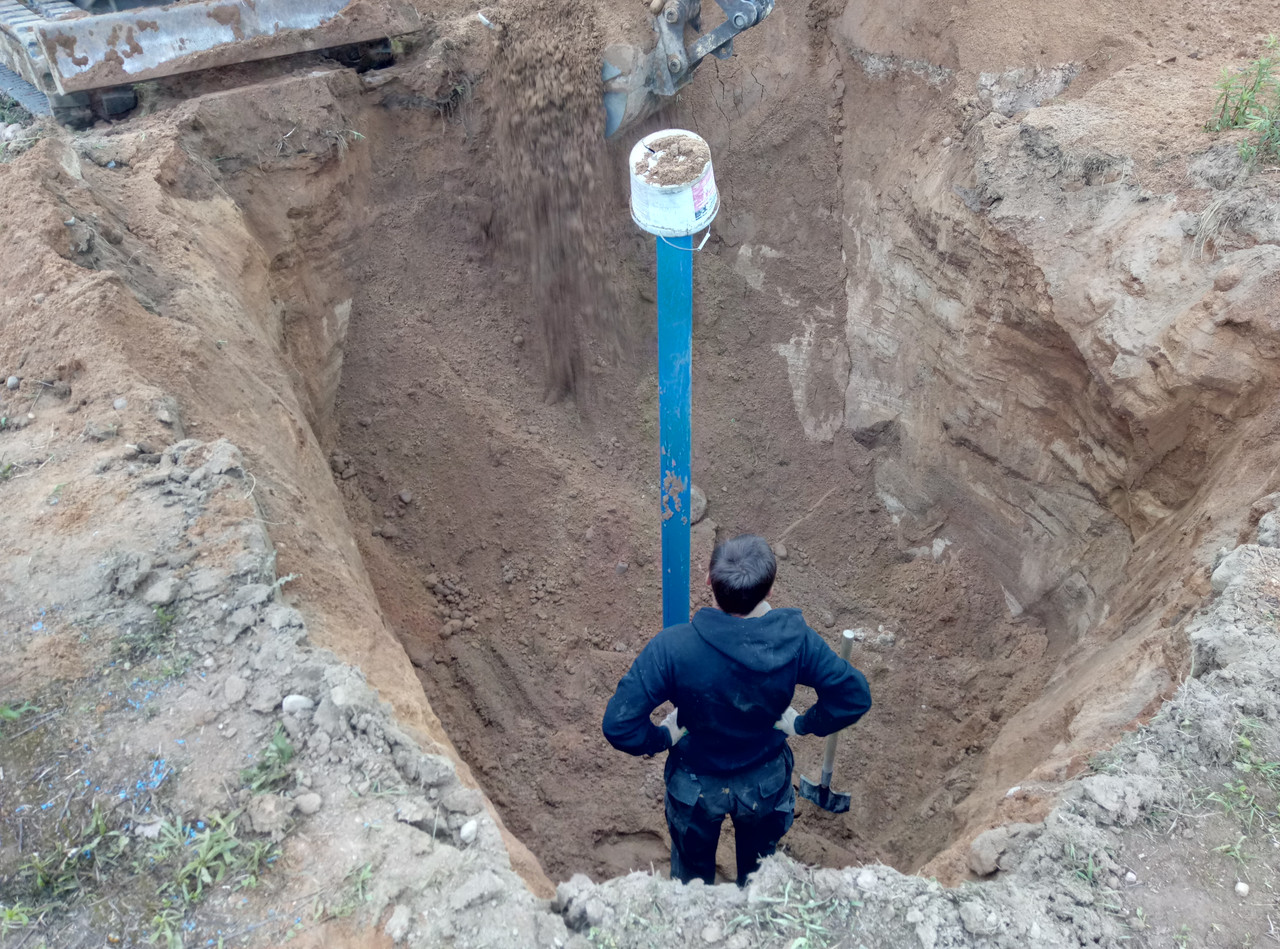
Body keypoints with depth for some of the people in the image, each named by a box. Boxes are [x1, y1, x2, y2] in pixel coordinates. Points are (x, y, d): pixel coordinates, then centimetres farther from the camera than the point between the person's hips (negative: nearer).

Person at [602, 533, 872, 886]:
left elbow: (618, 724, -32)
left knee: (692, 876, 31)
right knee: (759, 873, 34)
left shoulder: (672, 647, -35)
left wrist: (662, 737, -12)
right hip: (766, 783, 2)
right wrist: (805, 723, -2)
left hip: (696, 786, -1)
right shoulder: (795, 639, -30)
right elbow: (855, 696, -18)